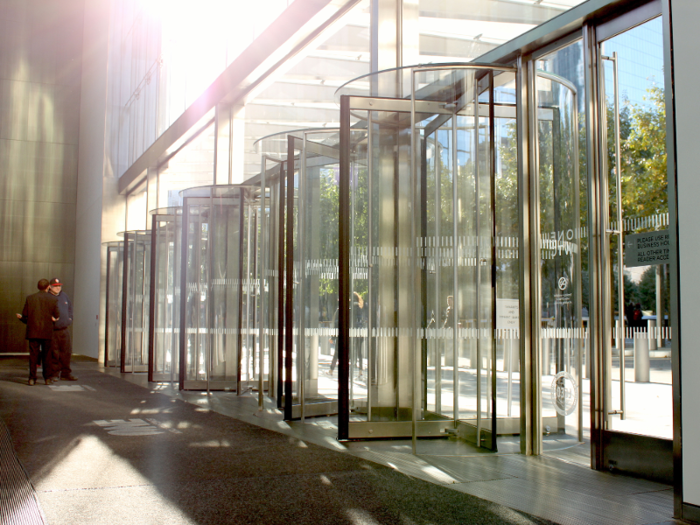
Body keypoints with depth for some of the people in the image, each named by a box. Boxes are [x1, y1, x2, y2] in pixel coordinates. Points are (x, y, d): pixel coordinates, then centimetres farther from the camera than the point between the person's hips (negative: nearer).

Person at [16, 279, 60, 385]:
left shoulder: (30, 298, 2)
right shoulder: (53, 299, -2)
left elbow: (25, 315, 4)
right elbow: (57, 316, -2)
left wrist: (21, 317, 25)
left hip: (33, 331, 1)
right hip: (47, 332, -1)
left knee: (33, 355, 4)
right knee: (47, 355, 8)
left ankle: (32, 378, 2)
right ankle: (48, 378, 10)